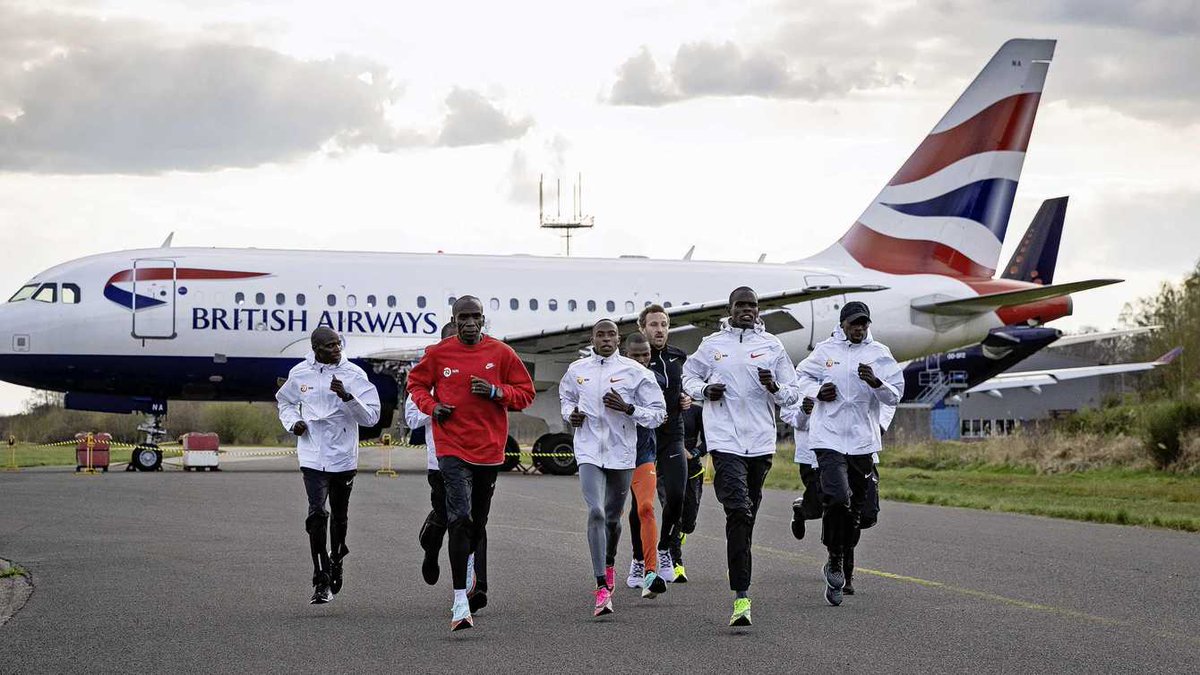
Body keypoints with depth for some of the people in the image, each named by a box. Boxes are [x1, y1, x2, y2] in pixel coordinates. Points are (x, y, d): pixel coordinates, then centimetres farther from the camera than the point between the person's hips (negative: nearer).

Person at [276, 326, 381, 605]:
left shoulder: (353, 374, -6)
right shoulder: (299, 373, 2)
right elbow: (285, 401, 23)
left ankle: (335, 561, 43)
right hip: (313, 456, 0)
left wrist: (347, 396, -26)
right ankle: (322, 581, -12)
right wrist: (293, 422, 3)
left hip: (343, 456, 0)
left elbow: (371, 416, -11)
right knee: (317, 514, -16)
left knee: (340, 515, 15)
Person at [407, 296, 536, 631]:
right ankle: (460, 602, -17)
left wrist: (495, 392, -12)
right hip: (452, 447, -2)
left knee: (478, 520, 16)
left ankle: (478, 585, 42)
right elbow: (416, 384, 15)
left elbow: (526, 392, 6)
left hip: (489, 448, 2)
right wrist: (431, 406, -5)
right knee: (461, 519, -15)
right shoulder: (438, 353, 0)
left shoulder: (501, 353, 2)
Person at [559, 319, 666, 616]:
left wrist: (627, 408, -17)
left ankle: (609, 564, 46)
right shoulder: (577, 370, 5)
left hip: (622, 453, 0)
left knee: (613, 517, 14)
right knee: (596, 512, -17)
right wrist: (570, 413, 4)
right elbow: (566, 396, 26)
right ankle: (602, 587, -20)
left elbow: (658, 413, -1)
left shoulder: (634, 371, -3)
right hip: (589, 452, 0)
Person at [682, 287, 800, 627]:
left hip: (761, 442, 3)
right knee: (738, 512, -16)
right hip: (725, 441, -3)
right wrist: (705, 390, -2)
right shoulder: (712, 345, 6)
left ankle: (740, 582, 33)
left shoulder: (772, 346, 8)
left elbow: (792, 392, 11)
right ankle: (741, 596, -21)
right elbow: (689, 376, 20)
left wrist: (774, 387, -11)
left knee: (748, 516, 13)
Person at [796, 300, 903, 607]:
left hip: (862, 440, 2)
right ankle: (835, 560, -3)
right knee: (837, 499, -22)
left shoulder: (880, 355, 3)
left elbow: (895, 395, -2)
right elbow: (802, 375, 18)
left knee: (856, 508, 11)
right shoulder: (825, 351, 3)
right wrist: (817, 391, -3)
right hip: (828, 438, -2)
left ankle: (843, 569, 29)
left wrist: (875, 382, -22)